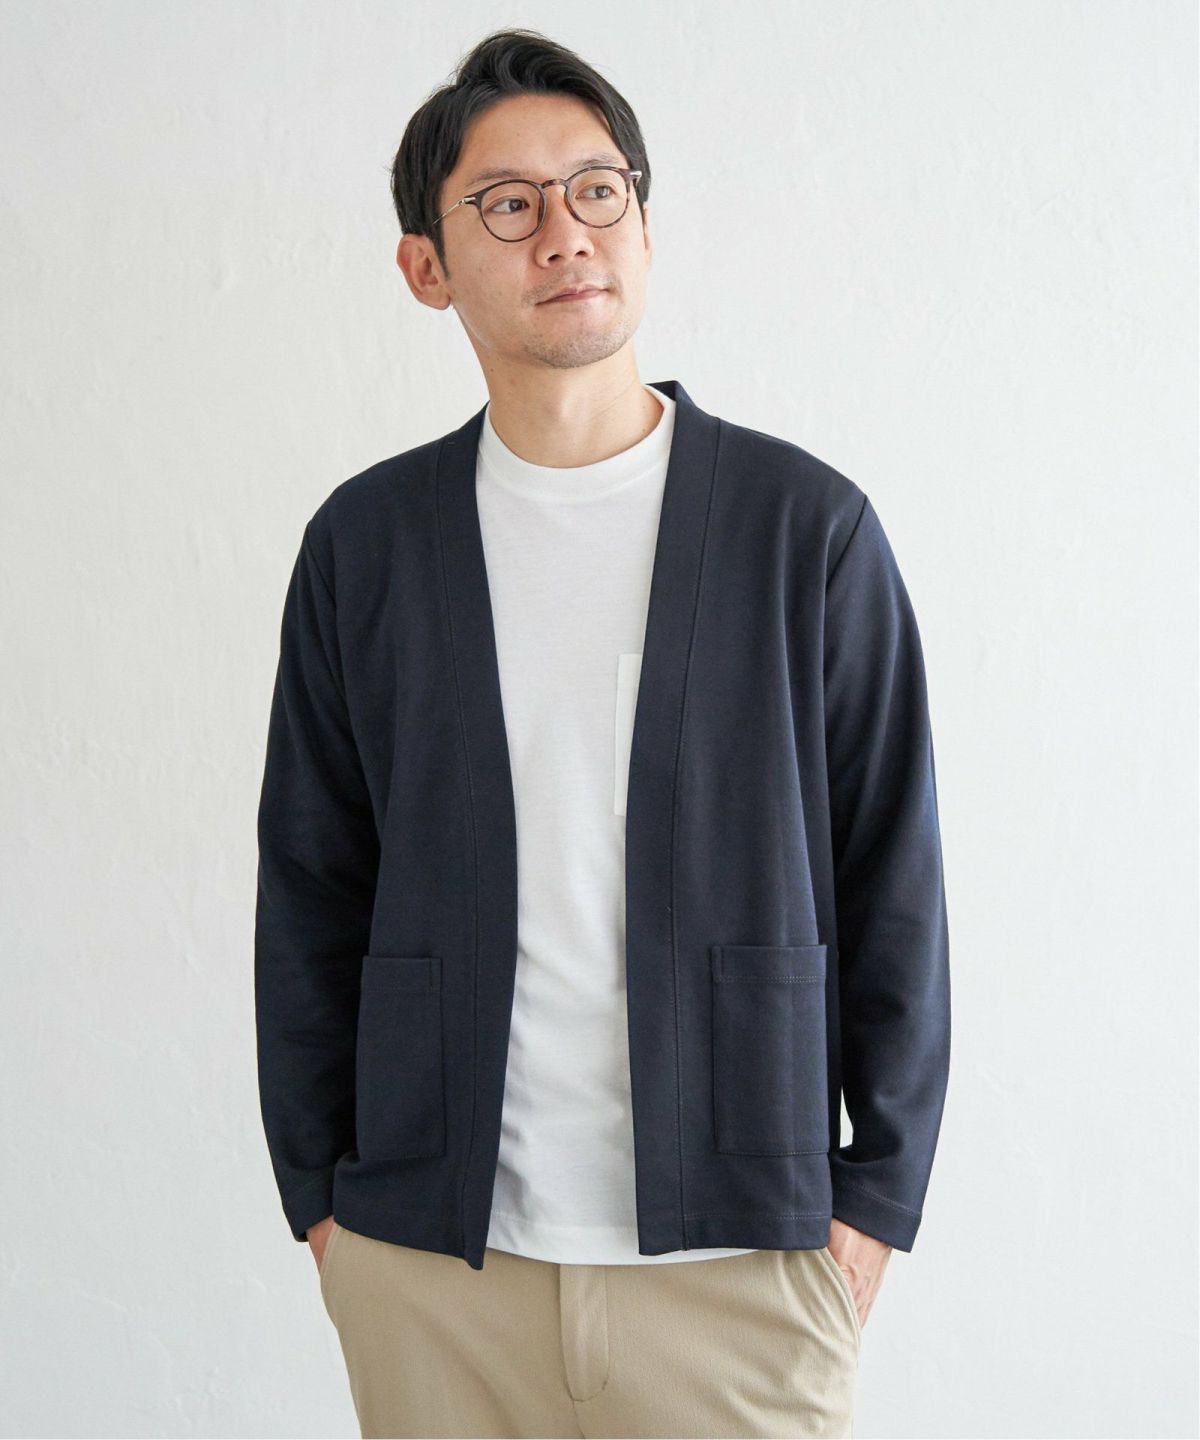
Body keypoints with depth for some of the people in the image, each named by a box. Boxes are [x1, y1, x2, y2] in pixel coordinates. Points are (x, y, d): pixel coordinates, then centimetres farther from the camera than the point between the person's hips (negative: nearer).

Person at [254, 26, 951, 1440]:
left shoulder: (809, 526, -2)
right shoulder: (365, 541, 3)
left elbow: (892, 880, 1)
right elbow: (309, 887, 8)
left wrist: (875, 1193, 0)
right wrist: (317, 1190, 7)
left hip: (741, 1251, -1)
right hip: (427, 1257, 2)